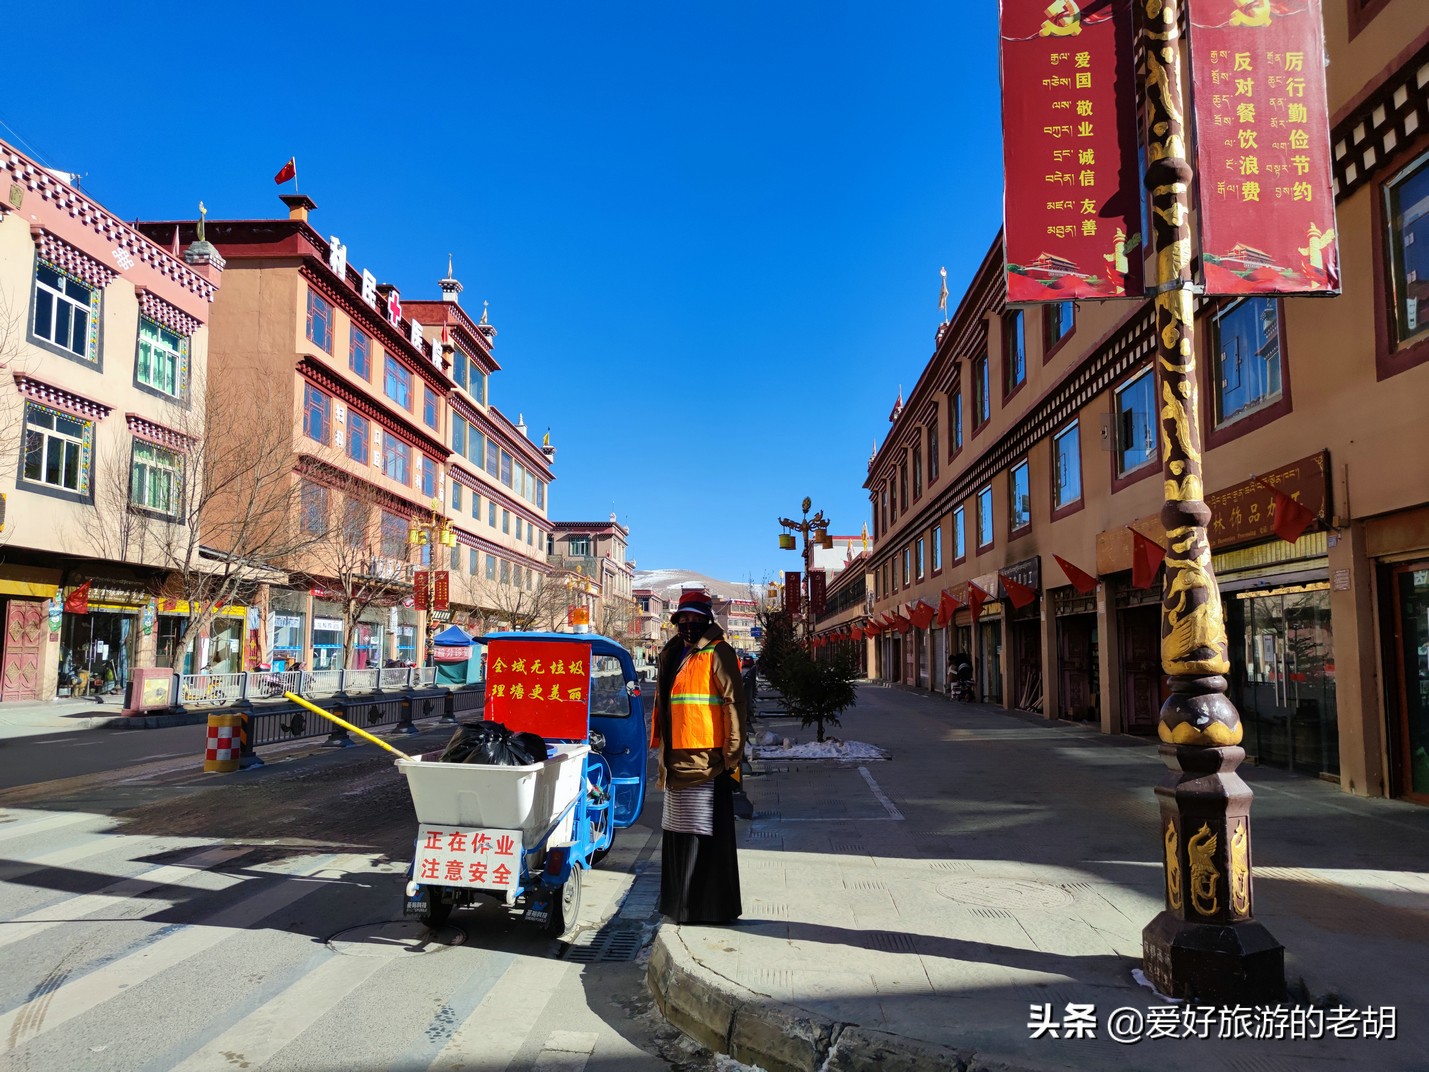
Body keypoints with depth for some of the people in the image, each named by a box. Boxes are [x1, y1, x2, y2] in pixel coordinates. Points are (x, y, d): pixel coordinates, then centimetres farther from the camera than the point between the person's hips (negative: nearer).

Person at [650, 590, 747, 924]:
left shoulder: (718, 654, -7)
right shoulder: (672, 655, 16)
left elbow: (734, 704, -12)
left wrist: (732, 754, -15)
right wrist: (663, 752, 19)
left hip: (706, 759, -8)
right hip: (677, 760, 8)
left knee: (704, 836, -4)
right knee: (677, 833, 15)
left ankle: (711, 907, 5)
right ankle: (679, 904, 27)